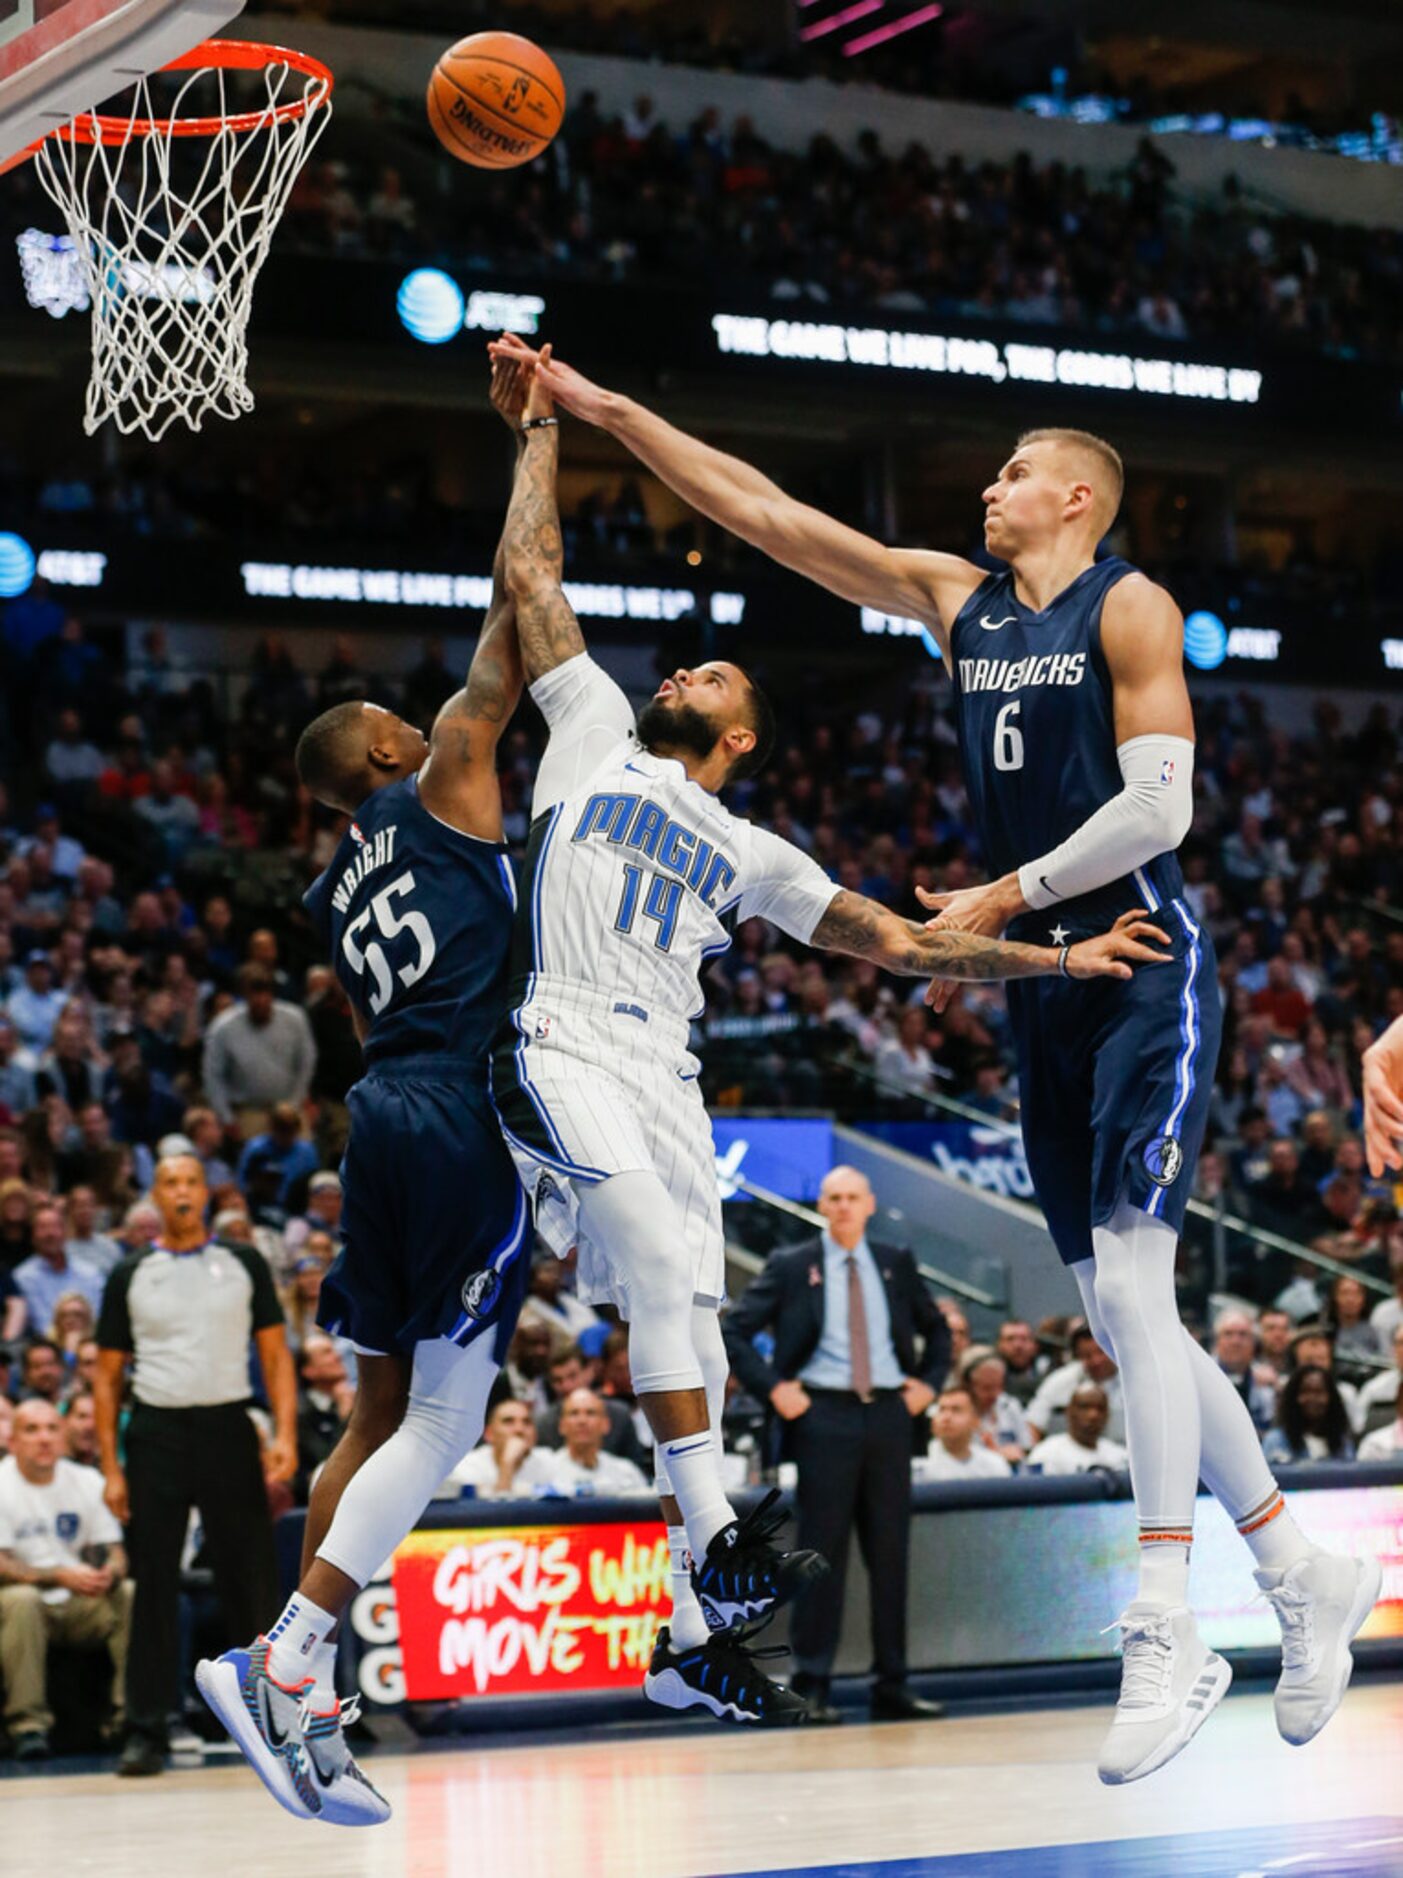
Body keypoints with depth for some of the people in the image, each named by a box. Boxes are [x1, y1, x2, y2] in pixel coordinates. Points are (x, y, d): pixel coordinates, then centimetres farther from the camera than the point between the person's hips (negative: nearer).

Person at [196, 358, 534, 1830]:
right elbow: (510, 622, -1)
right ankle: (283, 1664, -15)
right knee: (442, 1417, -8)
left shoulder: (334, 887, 21)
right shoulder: (441, 783, 2)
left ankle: (303, 1705, 10)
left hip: (387, 1112, 8)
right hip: (466, 1117, -8)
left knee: (387, 1410, 12)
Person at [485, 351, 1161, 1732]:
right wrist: (543, 427, 18)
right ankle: (717, 1532, -31)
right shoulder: (592, 733, 17)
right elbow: (530, 572, 16)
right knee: (658, 1252, -29)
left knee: (689, 1328, -1)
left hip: (662, 1083, 4)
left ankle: (695, 1635, 4)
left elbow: (898, 942, 19)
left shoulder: (747, 854, 22)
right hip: (556, 1049, -4)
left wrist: (1055, 957, 11)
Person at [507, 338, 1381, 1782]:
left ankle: (1167, 1638, -17)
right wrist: (602, 410, 7)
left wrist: (1003, 897, -11)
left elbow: (1158, 806, -15)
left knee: (1129, 1283, -17)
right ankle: (1307, 1581, 18)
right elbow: (762, 513, 11)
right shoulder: (955, 597, 12)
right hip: (1043, 991, 7)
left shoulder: (1129, 608, -6)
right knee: (1121, 1313, 7)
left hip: (1147, 973, -7)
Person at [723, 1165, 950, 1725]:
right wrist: (773, 1388, -8)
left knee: (890, 1551, 5)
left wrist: (929, 1382, 10)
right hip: (823, 1415, -3)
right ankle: (812, 1687, 0)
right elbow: (733, 1331, 1)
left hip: (889, 1412, 3)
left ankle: (891, 1686, 11)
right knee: (823, 1551, -4)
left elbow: (936, 1329, 25)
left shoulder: (896, 1265, 12)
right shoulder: (791, 1267, 2)